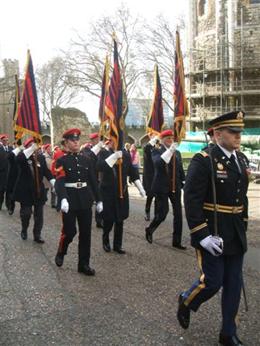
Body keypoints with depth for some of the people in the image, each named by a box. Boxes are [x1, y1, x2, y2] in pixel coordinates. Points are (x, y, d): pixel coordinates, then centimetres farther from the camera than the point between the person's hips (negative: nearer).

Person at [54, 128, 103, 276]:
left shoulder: (86, 160, 9)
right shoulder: (62, 161, -5)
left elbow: (93, 181, 12)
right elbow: (59, 182, -17)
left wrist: (98, 200, 9)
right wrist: (63, 199, -33)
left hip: (85, 199, 4)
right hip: (70, 199, -4)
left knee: (86, 233, 5)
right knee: (70, 231, 0)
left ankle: (84, 264, 16)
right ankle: (61, 253, 31)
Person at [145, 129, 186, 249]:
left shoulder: (177, 152, 12)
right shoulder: (157, 151, -3)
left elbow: (180, 169, 13)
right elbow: (157, 163, -24)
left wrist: (184, 183, 7)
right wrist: (169, 151, -30)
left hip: (175, 187, 5)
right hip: (162, 187, -5)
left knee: (178, 213, 4)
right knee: (162, 213, -5)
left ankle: (176, 241, 14)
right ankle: (149, 230, 24)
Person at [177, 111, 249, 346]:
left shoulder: (241, 160, 8)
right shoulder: (203, 161, -15)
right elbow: (192, 201, -18)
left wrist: (243, 226, 13)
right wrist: (202, 236, -21)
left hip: (235, 236, 7)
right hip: (211, 234, -7)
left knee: (234, 284, 11)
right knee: (212, 282, -1)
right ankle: (186, 302, 31)